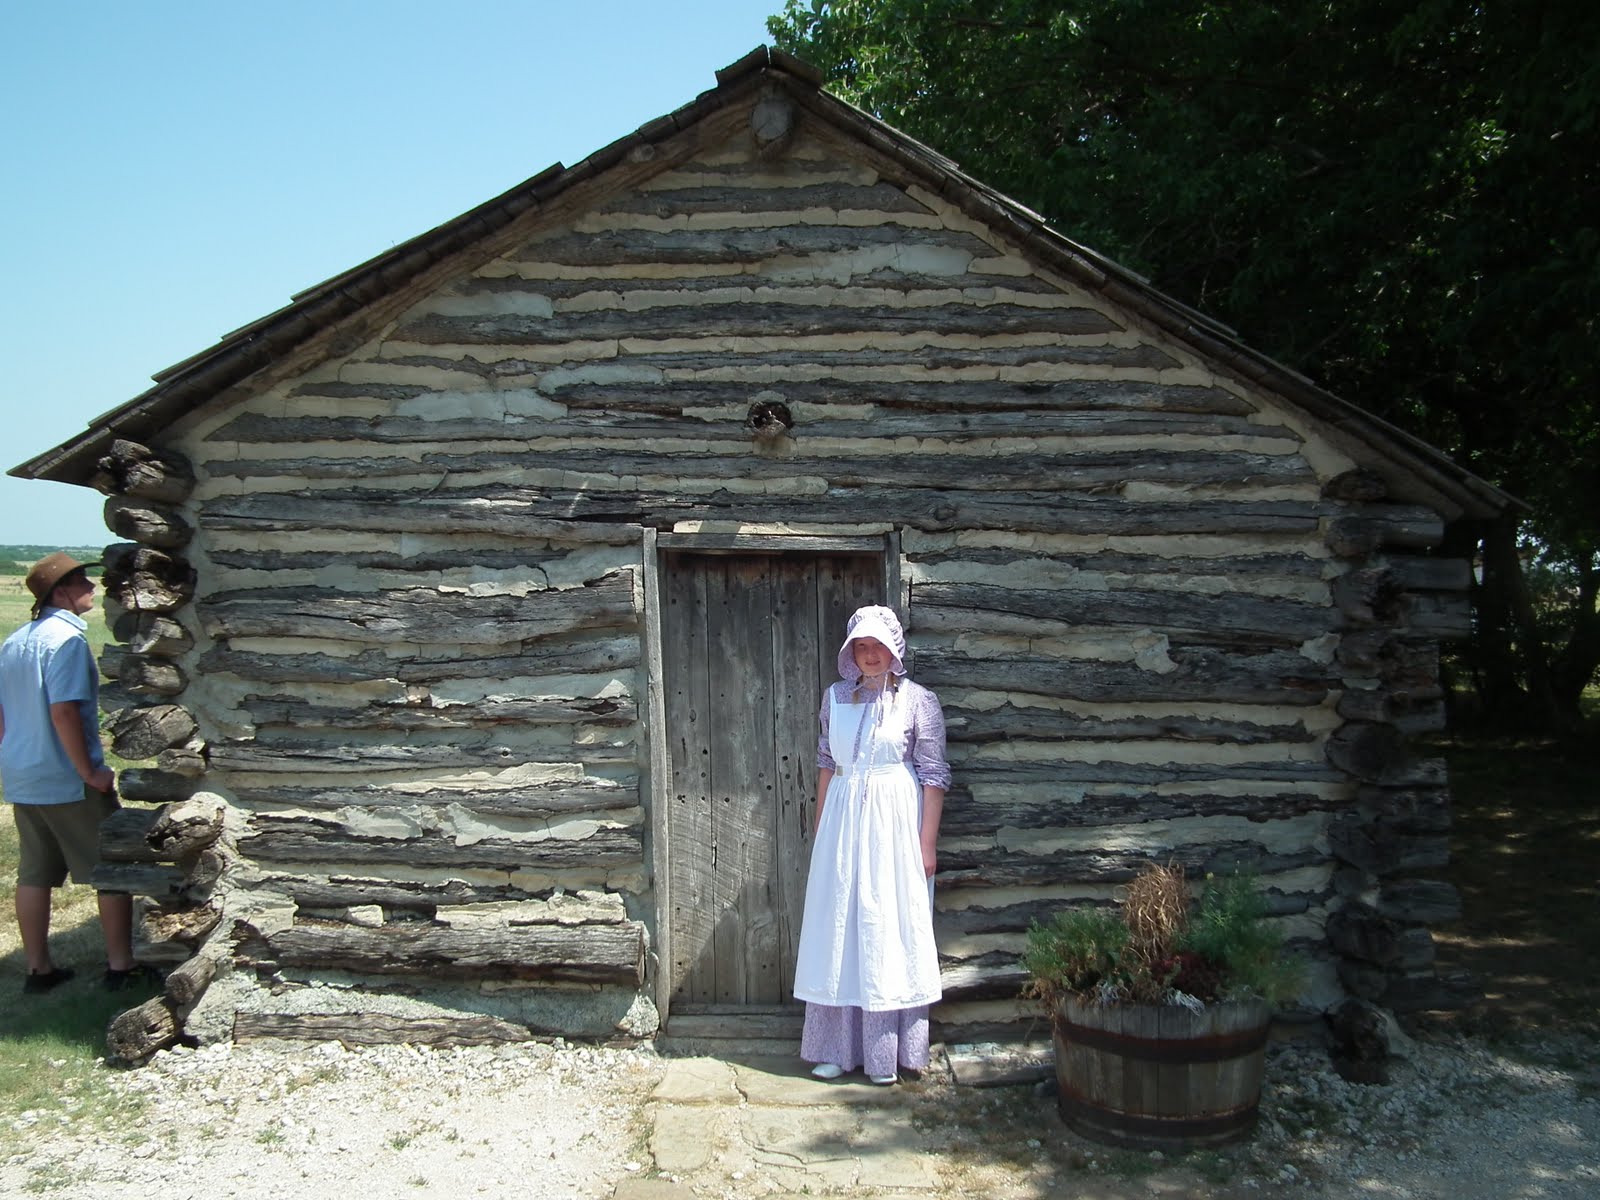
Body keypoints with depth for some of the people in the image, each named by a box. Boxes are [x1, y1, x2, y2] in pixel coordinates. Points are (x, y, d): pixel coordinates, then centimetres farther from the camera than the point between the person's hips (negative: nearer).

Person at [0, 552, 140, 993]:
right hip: (68, 781, -8)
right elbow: (63, 711, -24)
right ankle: (121, 965, 7)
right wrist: (90, 772, -17)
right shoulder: (67, 638, -17)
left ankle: (38, 969, 23)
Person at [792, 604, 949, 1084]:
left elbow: (933, 777, -6)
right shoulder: (835, 698, 6)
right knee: (839, 930, 7)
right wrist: (819, 829, 11)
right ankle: (840, 1048, 18)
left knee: (891, 929, 2)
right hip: (842, 822, 4)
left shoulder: (918, 701, -5)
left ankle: (887, 1052, 13)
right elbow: (826, 765, 13)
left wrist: (927, 844, -10)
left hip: (894, 827, -4)